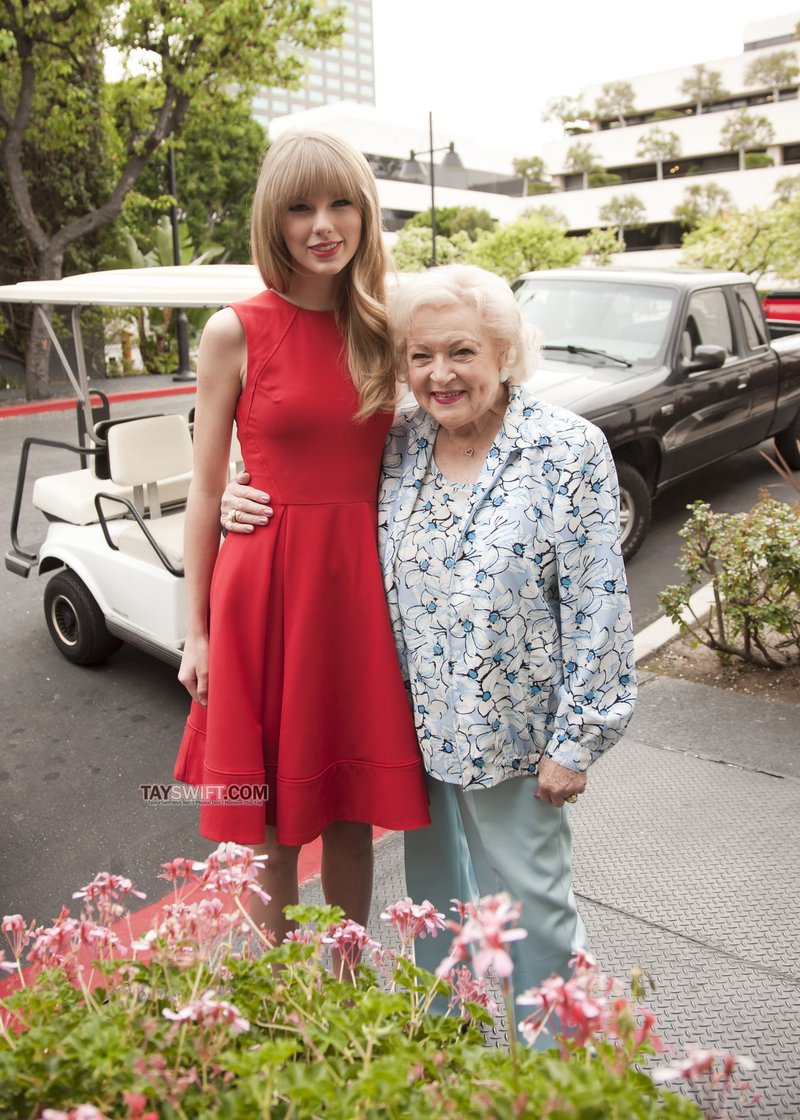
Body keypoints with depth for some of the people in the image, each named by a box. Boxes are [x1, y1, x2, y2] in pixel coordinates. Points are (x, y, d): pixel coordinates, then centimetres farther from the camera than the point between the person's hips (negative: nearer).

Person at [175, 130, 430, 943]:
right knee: (273, 823, 9)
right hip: (266, 584, -3)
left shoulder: (382, 328, 7)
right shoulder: (236, 332, -3)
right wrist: (196, 630, -2)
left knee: (352, 811, 15)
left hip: (360, 584, 3)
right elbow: (206, 492, -1)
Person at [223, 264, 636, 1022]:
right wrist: (246, 502, -3)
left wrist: (574, 742, -13)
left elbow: (597, 607, -14)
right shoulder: (396, 446, -1)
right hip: (417, 725, 5)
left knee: (525, 903, 13)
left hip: (513, 731, -4)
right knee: (434, 894, 23)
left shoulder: (569, 451, -14)